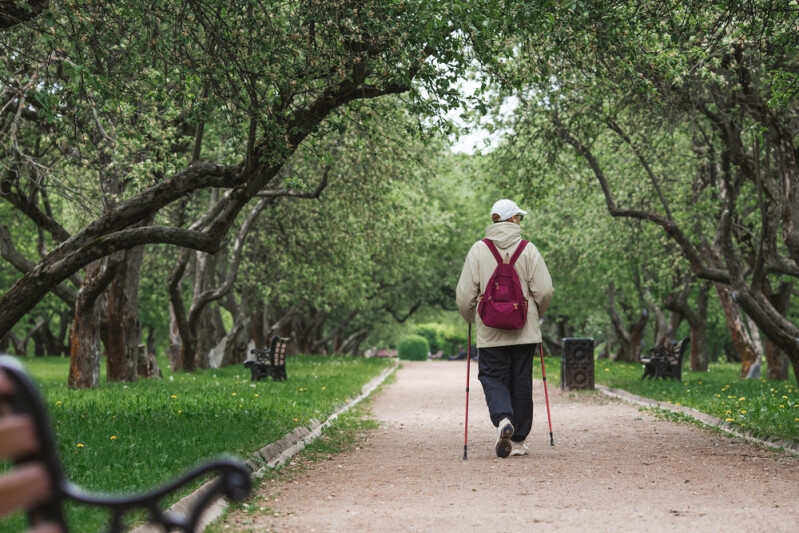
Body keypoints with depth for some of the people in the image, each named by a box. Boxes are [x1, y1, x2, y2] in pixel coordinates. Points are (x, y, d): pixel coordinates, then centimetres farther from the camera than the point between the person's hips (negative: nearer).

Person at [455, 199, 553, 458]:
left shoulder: (478, 250, -3)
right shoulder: (528, 249, -4)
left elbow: (464, 294, -4)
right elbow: (544, 291, -6)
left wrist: (470, 317, 16)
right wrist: (536, 311, 16)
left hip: (490, 332, -1)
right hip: (524, 331, 1)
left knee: (492, 377, 8)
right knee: (521, 382, 10)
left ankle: (503, 419, -20)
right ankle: (518, 439, 16)